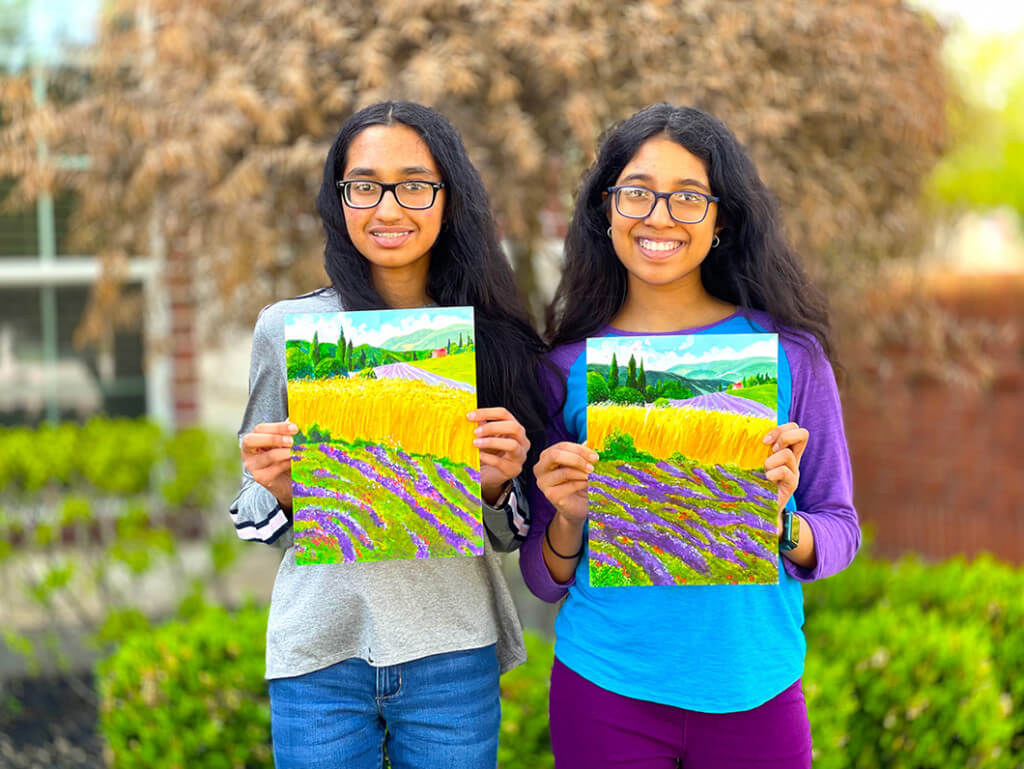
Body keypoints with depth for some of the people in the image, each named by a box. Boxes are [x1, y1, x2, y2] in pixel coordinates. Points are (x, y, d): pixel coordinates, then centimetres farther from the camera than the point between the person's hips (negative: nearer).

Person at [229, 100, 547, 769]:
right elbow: (263, 522, 8)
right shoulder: (287, 328, 0)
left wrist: (496, 487, -12)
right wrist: (278, 489, -13)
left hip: (451, 655, 1)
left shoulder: (493, 337, 1)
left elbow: (506, 537, 8)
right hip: (321, 649, 0)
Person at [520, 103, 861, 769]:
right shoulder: (569, 365, -1)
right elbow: (543, 580, 5)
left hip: (755, 689, 0)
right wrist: (569, 519, -15)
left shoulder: (787, 350, -2)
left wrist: (781, 520, -17)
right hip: (606, 691, 0)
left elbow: (840, 531, 2)